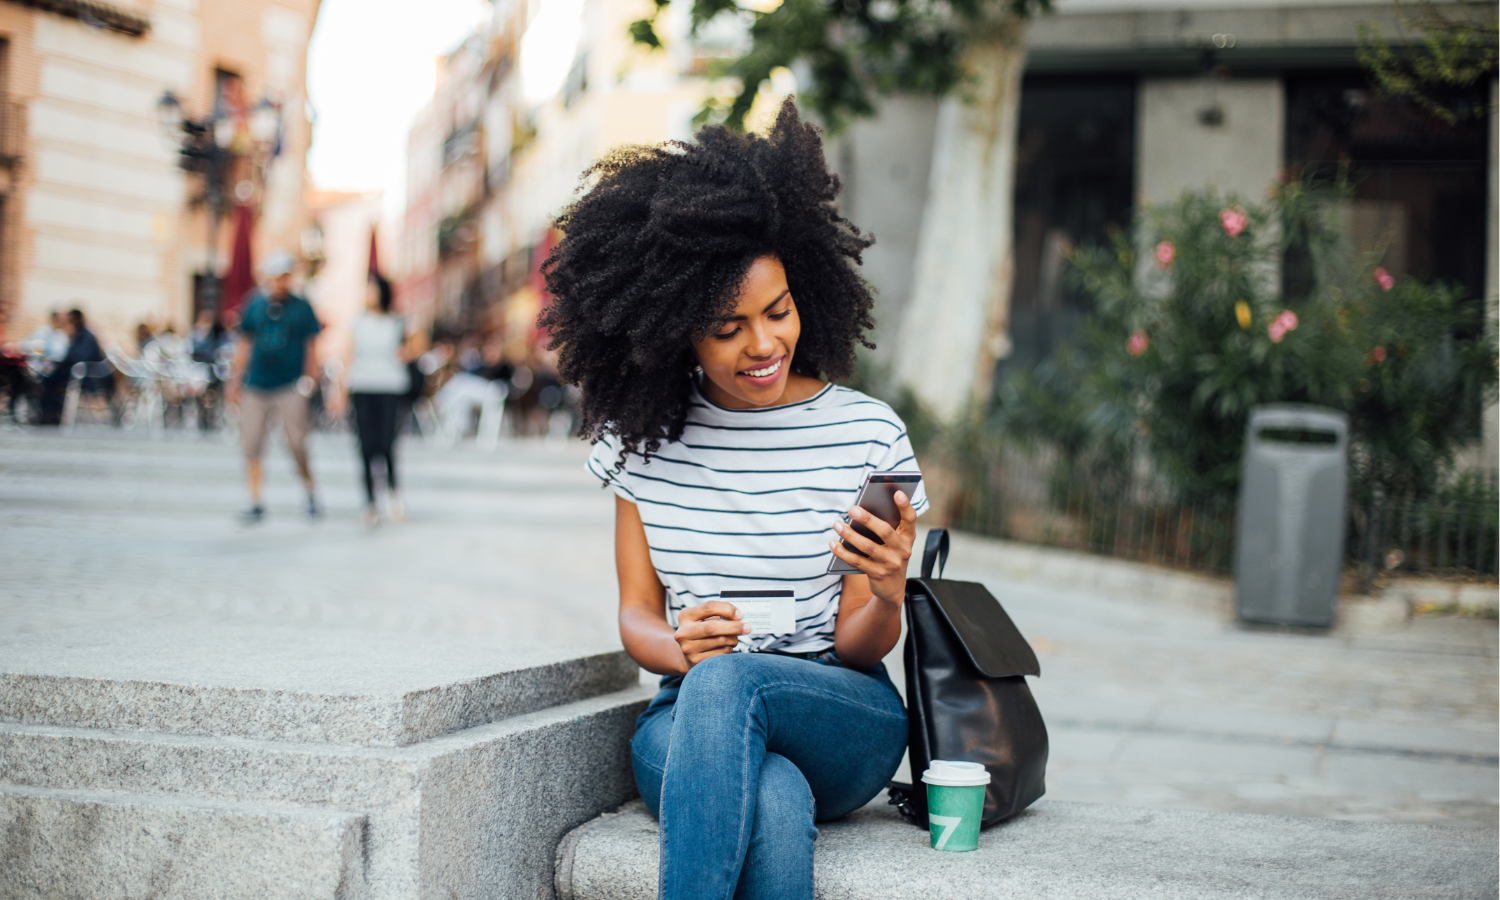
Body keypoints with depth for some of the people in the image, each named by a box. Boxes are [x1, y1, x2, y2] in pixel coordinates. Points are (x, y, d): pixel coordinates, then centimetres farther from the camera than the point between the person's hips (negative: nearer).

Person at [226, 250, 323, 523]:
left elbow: (311, 347, 6)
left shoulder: (302, 307, 3)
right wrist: (234, 381, 13)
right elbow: (244, 345, 16)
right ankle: (256, 504, 7)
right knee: (250, 446, -1)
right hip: (256, 386, 3)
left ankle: (311, 494, 17)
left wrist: (310, 378, -4)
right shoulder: (255, 306, 10)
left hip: (290, 387, -3)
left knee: (297, 445, -5)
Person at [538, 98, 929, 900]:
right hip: (689, 719, 1)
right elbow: (637, 615, 7)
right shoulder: (645, 436, 4)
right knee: (773, 805, -37)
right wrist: (679, 647, -18)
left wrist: (887, 594, -25)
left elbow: (858, 646, -1)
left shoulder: (868, 435, -3)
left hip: (843, 721, -1)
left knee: (728, 681, -37)